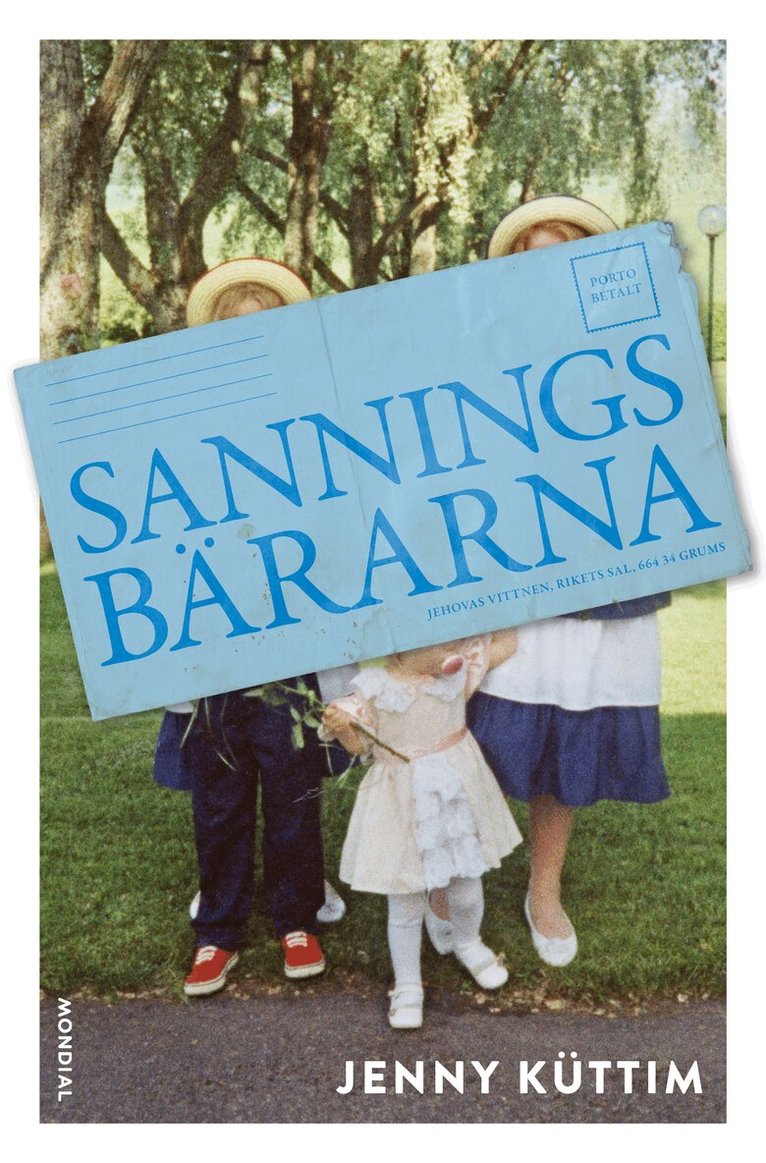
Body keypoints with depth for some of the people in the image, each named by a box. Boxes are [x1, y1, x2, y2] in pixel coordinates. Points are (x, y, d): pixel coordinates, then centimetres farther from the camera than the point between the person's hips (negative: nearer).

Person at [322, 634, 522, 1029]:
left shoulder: (460, 667, -9)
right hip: (402, 808, -3)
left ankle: (468, 944, 53)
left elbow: (506, 643, -1)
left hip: (457, 799, 3)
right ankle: (407, 985, 33)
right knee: (405, 906, 11)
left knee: (466, 891, 21)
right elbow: (360, 746, -8)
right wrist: (341, 727, -27)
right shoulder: (373, 690, -18)